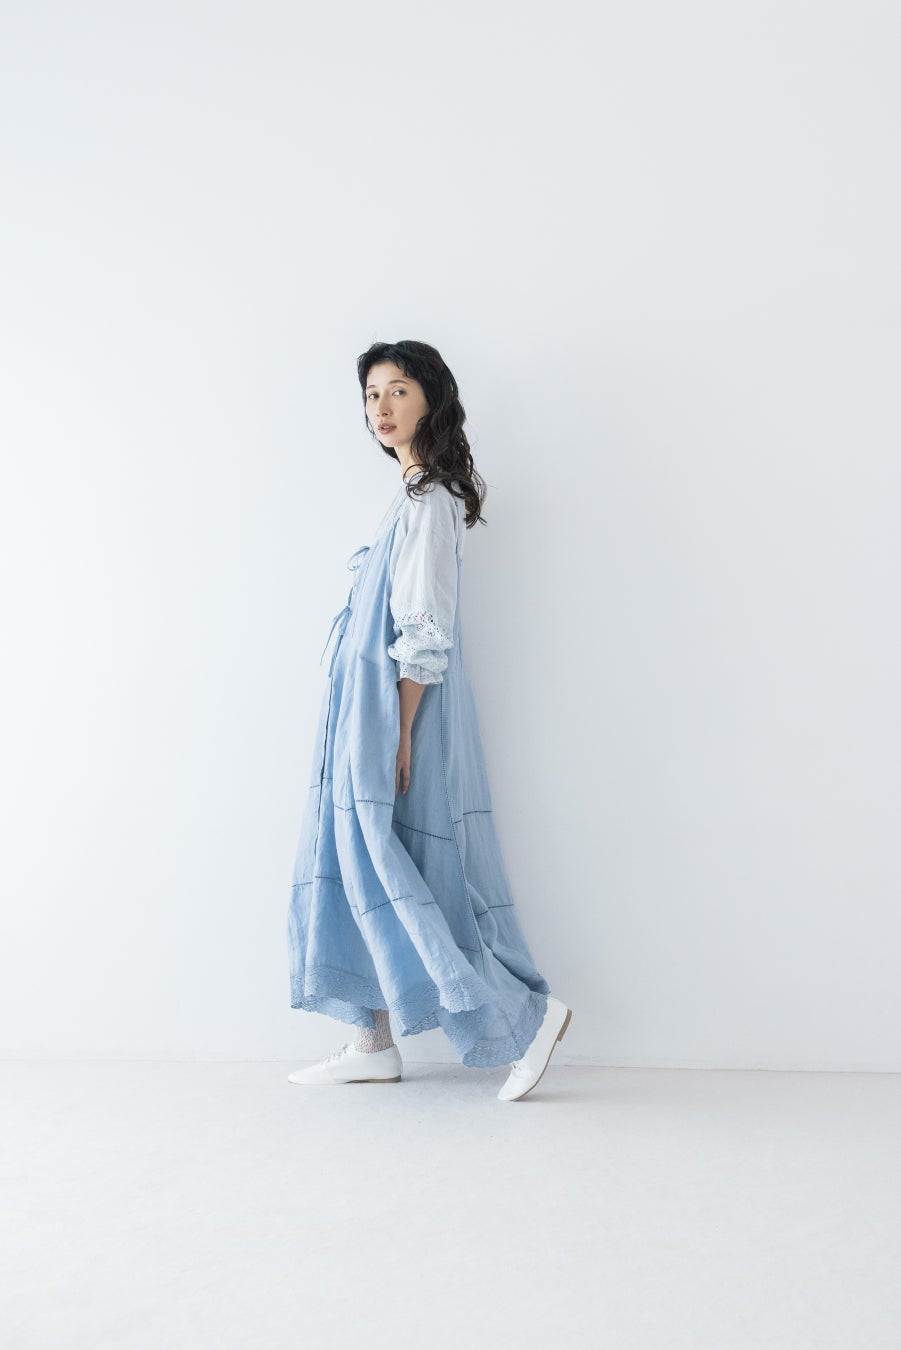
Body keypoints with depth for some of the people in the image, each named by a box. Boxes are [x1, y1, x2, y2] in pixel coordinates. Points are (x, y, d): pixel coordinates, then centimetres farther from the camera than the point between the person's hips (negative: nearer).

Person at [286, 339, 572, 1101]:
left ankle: (530, 1015, 1)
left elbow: (425, 634, -19)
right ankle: (374, 1044, 19)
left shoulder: (429, 500, -14)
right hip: (371, 714, 10)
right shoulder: (421, 494, 16)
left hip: (399, 713, -10)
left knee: (388, 871, -6)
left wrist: (399, 738, -21)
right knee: (365, 870, 11)